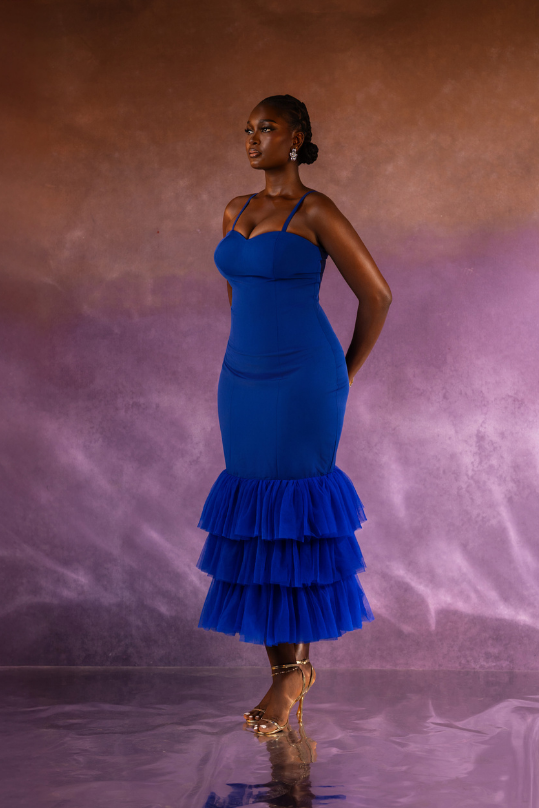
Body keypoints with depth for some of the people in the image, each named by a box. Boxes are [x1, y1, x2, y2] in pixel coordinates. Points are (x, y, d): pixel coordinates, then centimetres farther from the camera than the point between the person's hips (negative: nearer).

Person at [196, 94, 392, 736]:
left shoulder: (316, 212, -7)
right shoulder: (236, 211, 13)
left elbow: (376, 295, -3)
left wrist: (346, 373, 4)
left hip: (302, 380, -6)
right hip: (243, 377, 7)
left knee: (292, 517, -4)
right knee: (253, 517, 5)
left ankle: (294, 667, 8)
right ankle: (285, 668, 15)